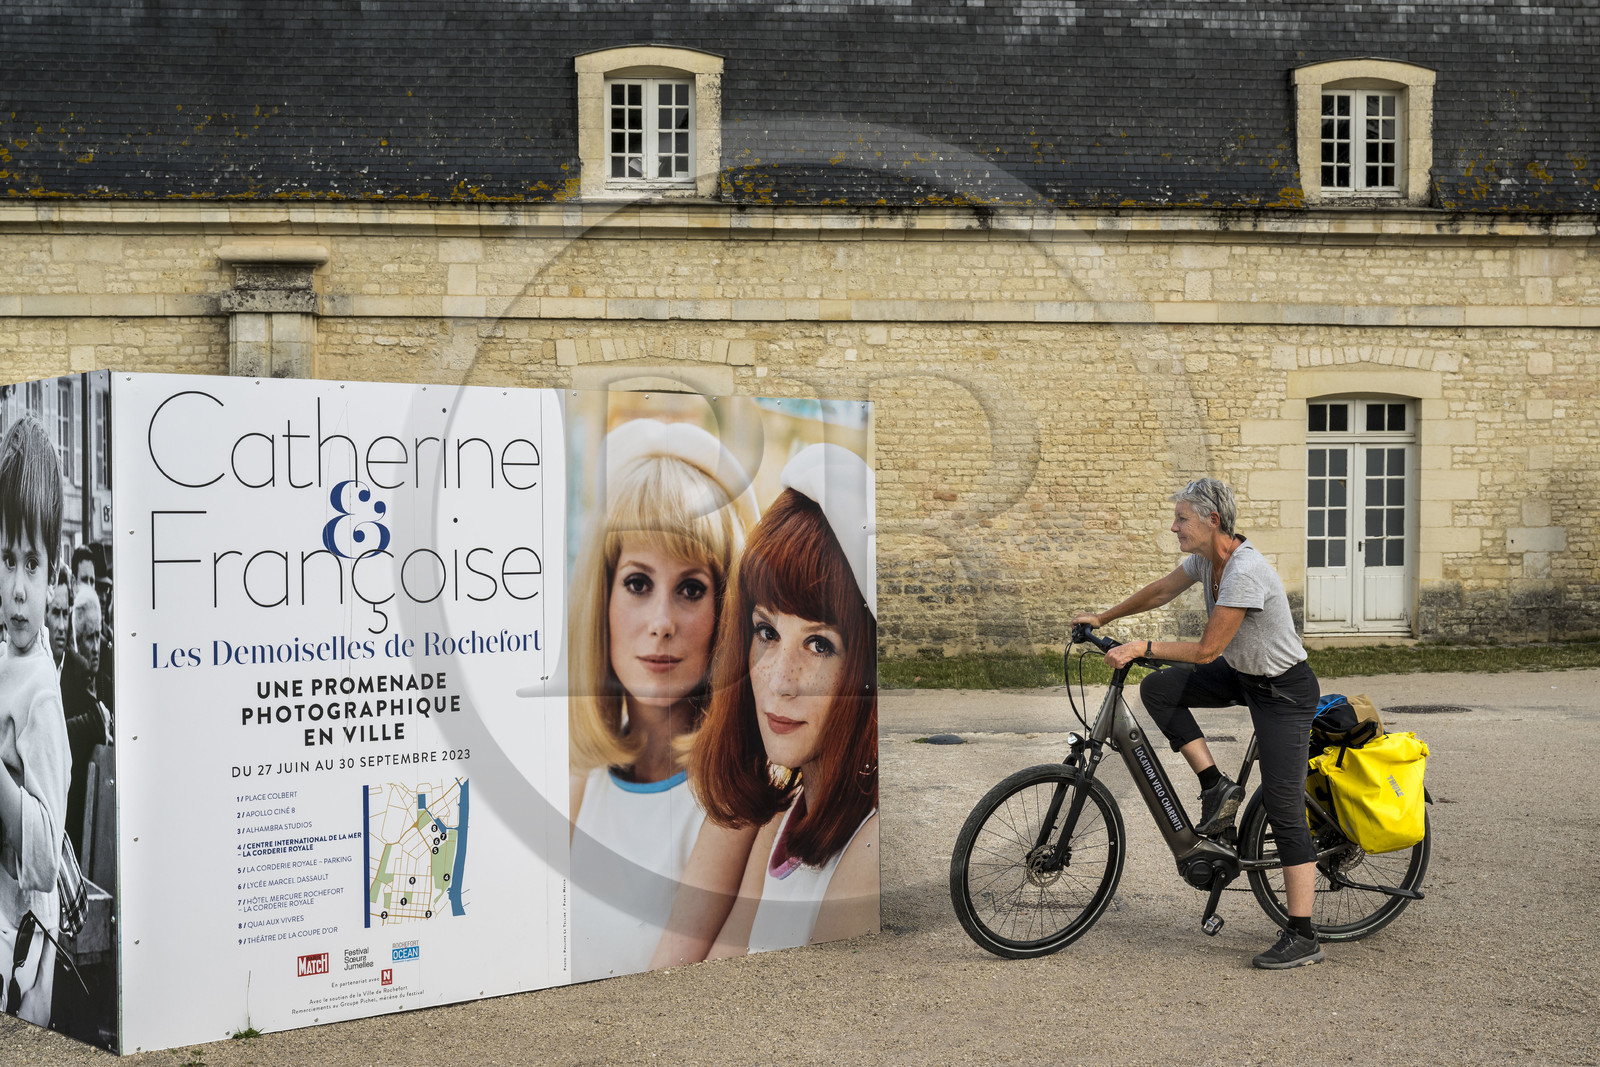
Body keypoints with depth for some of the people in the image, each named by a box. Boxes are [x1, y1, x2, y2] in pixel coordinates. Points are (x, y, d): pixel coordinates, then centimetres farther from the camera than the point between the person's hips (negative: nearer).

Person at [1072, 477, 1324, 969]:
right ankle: (1217, 788, 4)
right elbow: (1159, 591, 14)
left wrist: (1142, 647, -24)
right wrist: (1103, 618, 20)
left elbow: (1207, 650, -28)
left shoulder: (1245, 572, -30)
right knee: (1157, 689, -5)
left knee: (1285, 812, -8)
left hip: (1284, 692, -9)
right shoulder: (1206, 558, -3)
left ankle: (1303, 938, -3)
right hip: (1241, 674, 9)